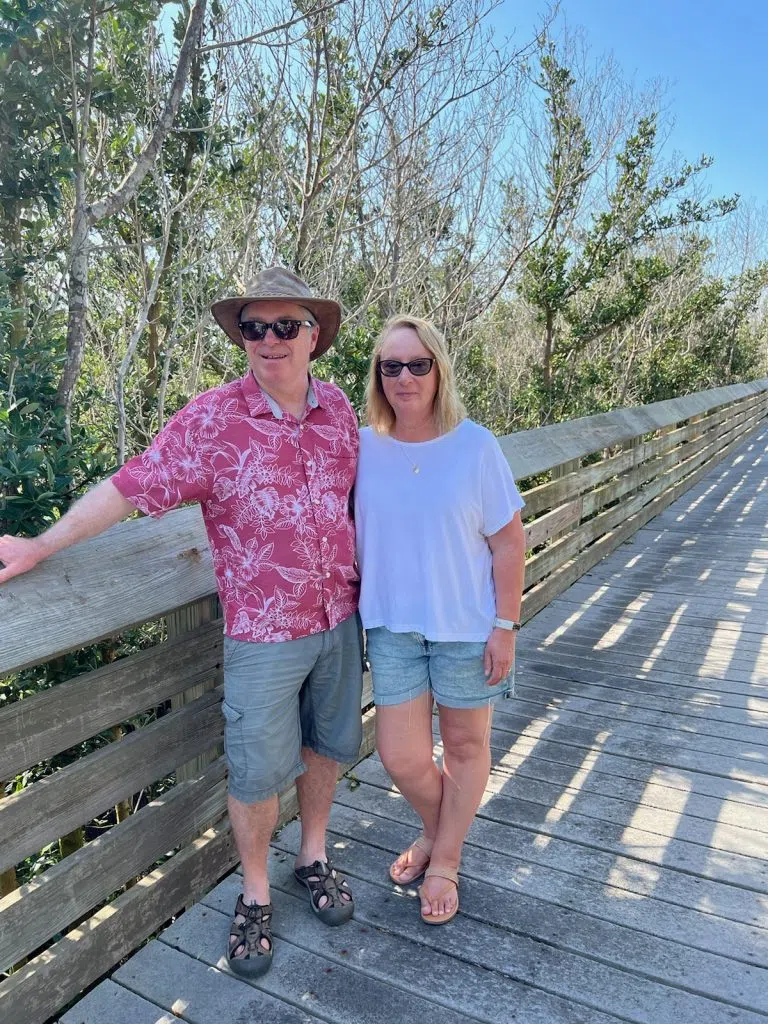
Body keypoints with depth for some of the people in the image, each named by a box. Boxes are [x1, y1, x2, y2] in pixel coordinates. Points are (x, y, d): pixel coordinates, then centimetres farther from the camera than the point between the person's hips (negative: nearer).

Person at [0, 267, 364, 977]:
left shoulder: (338, 409, 1)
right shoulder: (212, 419, -13)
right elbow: (131, 487, -10)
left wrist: (364, 583, 15)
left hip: (340, 619, 5)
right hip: (264, 632, -4)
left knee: (326, 744, 20)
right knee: (258, 772, 9)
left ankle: (315, 857, 45)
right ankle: (255, 897, 35)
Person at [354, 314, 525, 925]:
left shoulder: (474, 445, -12)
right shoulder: (364, 447, -5)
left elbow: (509, 543, -8)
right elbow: (351, 531, 7)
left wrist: (505, 627, -9)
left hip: (467, 627, -2)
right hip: (392, 626, 2)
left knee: (465, 746, 15)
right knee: (401, 757, 8)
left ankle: (446, 862, 41)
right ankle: (436, 829, 43)